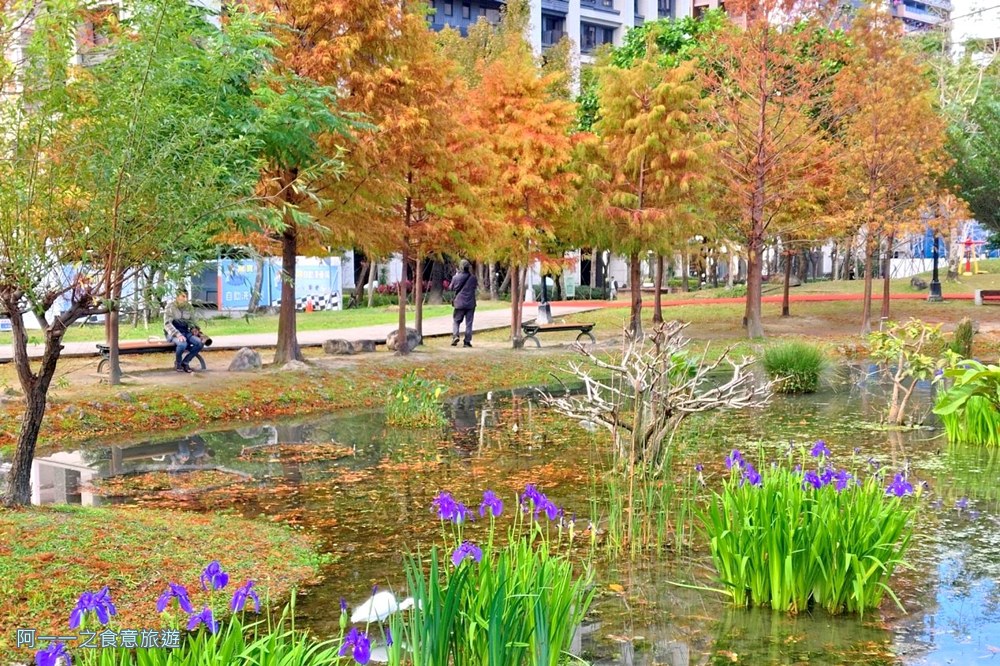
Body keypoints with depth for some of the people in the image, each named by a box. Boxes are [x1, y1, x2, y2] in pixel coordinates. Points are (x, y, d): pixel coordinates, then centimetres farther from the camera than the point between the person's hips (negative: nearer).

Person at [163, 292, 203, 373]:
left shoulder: (190, 307, 7)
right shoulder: (170, 307, -7)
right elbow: (167, 324, -14)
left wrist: (194, 329, -8)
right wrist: (178, 334, -28)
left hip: (186, 332, 5)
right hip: (173, 333, -5)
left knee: (200, 343, -23)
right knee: (183, 344, -38)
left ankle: (185, 362, -5)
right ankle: (177, 363, -8)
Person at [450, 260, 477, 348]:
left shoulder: (456, 278, -7)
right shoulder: (473, 278, -5)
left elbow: (451, 288, 9)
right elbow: (476, 286, 12)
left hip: (459, 303, -1)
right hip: (470, 303, 1)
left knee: (456, 320, 13)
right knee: (469, 323, 6)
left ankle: (455, 335, -9)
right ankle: (467, 341, 3)